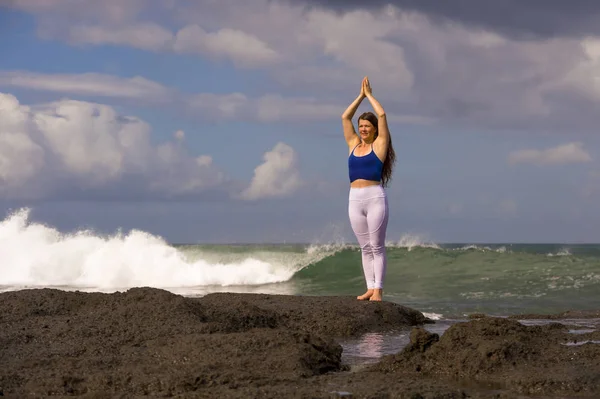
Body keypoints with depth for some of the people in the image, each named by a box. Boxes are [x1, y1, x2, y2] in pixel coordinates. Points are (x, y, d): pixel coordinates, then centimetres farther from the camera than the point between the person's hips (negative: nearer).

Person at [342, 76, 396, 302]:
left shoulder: (379, 144, 3)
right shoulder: (353, 144, 15)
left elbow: (382, 115, -4)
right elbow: (345, 117, 15)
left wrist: (370, 95, 8)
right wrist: (361, 96, 16)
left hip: (375, 197, -5)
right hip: (354, 198, 5)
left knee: (377, 246, -4)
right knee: (365, 247, 6)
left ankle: (378, 289, -5)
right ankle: (370, 288, 6)